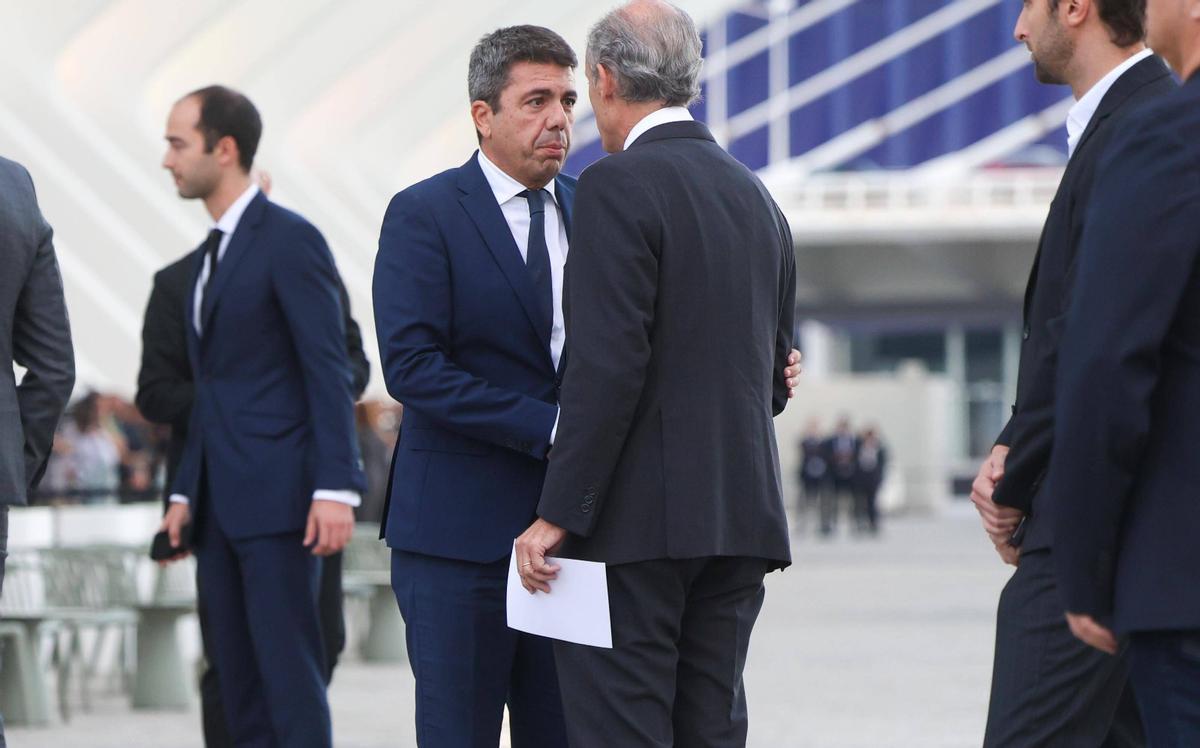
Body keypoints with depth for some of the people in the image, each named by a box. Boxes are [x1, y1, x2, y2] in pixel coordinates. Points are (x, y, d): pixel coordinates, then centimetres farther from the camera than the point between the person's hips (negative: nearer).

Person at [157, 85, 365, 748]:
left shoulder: (290, 240, -7)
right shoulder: (211, 255, 19)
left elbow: (329, 372, -13)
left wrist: (336, 489, -20)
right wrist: (185, 492, 17)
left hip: (277, 495, -9)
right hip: (220, 505, 9)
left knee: (289, 672, -10)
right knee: (237, 678, 7)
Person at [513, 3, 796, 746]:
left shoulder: (619, 186, -9)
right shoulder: (756, 196, 15)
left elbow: (607, 364, -17)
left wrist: (559, 515, -15)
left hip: (637, 518, -8)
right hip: (741, 514, 8)